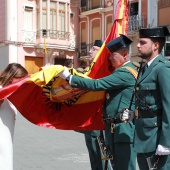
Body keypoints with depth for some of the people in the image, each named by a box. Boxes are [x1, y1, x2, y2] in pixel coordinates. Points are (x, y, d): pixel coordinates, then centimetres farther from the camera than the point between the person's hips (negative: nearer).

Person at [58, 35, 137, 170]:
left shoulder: (125, 73, -16)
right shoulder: (122, 71, 18)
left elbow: (97, 85, -22)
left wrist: (69, 77, -17)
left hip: (124, 129, -10)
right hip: (115, 128, 10)